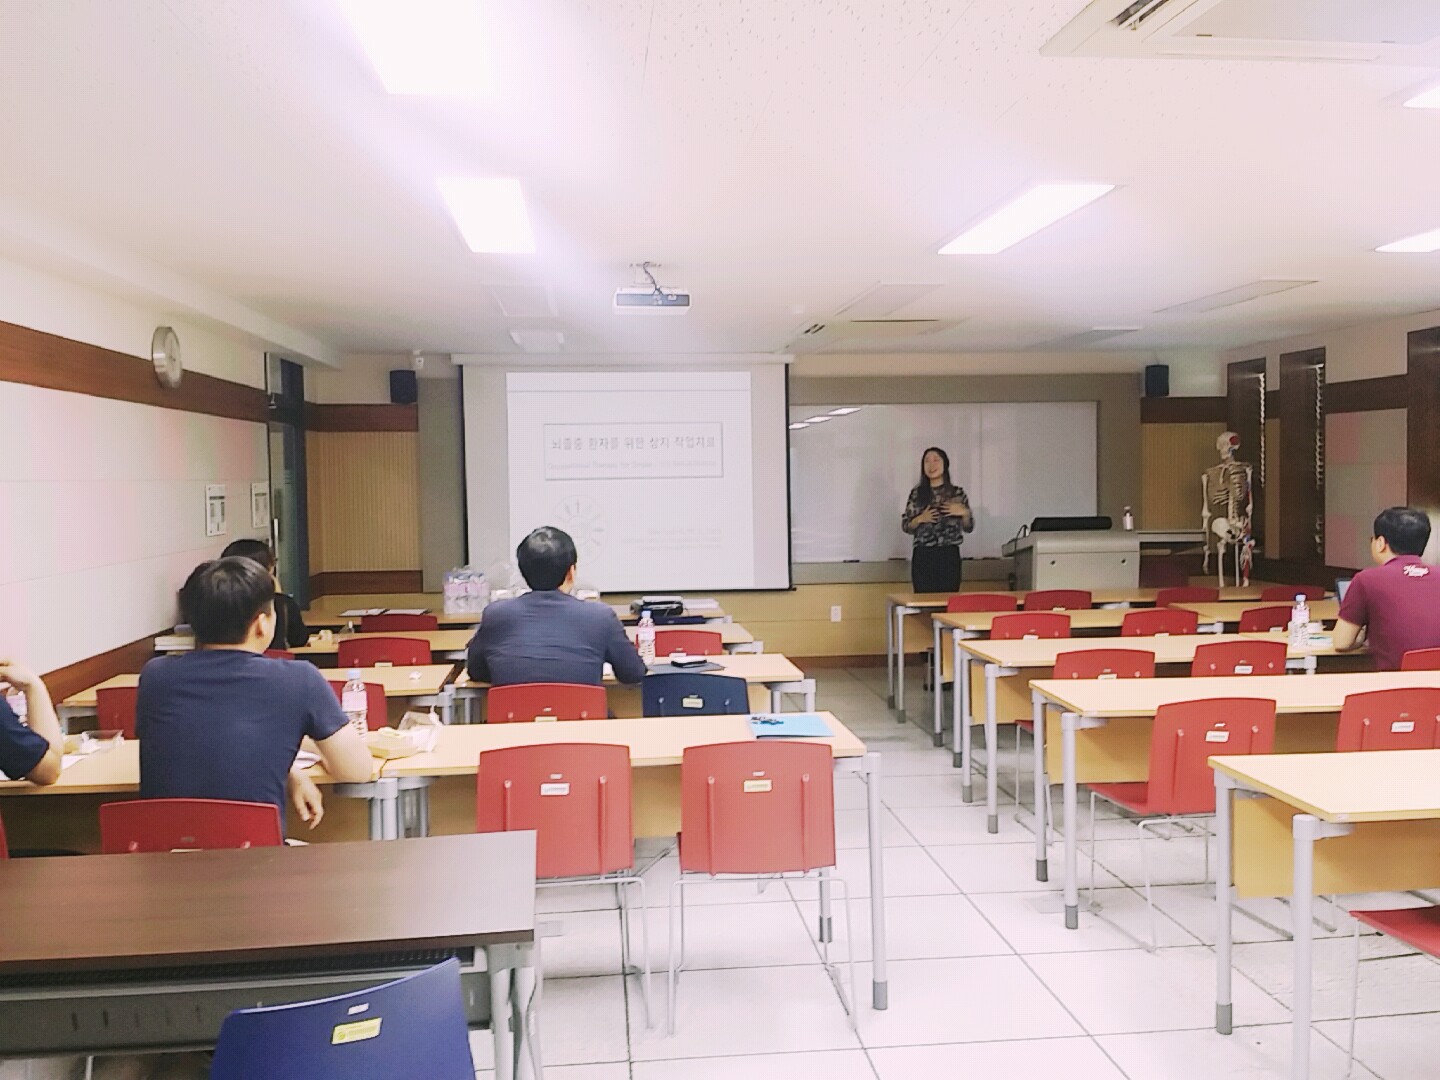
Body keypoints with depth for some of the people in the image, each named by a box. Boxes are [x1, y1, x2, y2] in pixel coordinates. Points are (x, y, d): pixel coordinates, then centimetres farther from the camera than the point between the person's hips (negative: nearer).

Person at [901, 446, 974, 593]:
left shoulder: (958, 493, 7)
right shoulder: (917, 493, 6)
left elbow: (969, 528, 10)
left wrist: (964, 512, -8)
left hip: (949, 555, 0)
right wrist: (920, 519, -9)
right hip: (923, 556, 0)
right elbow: (905, 525, 8)